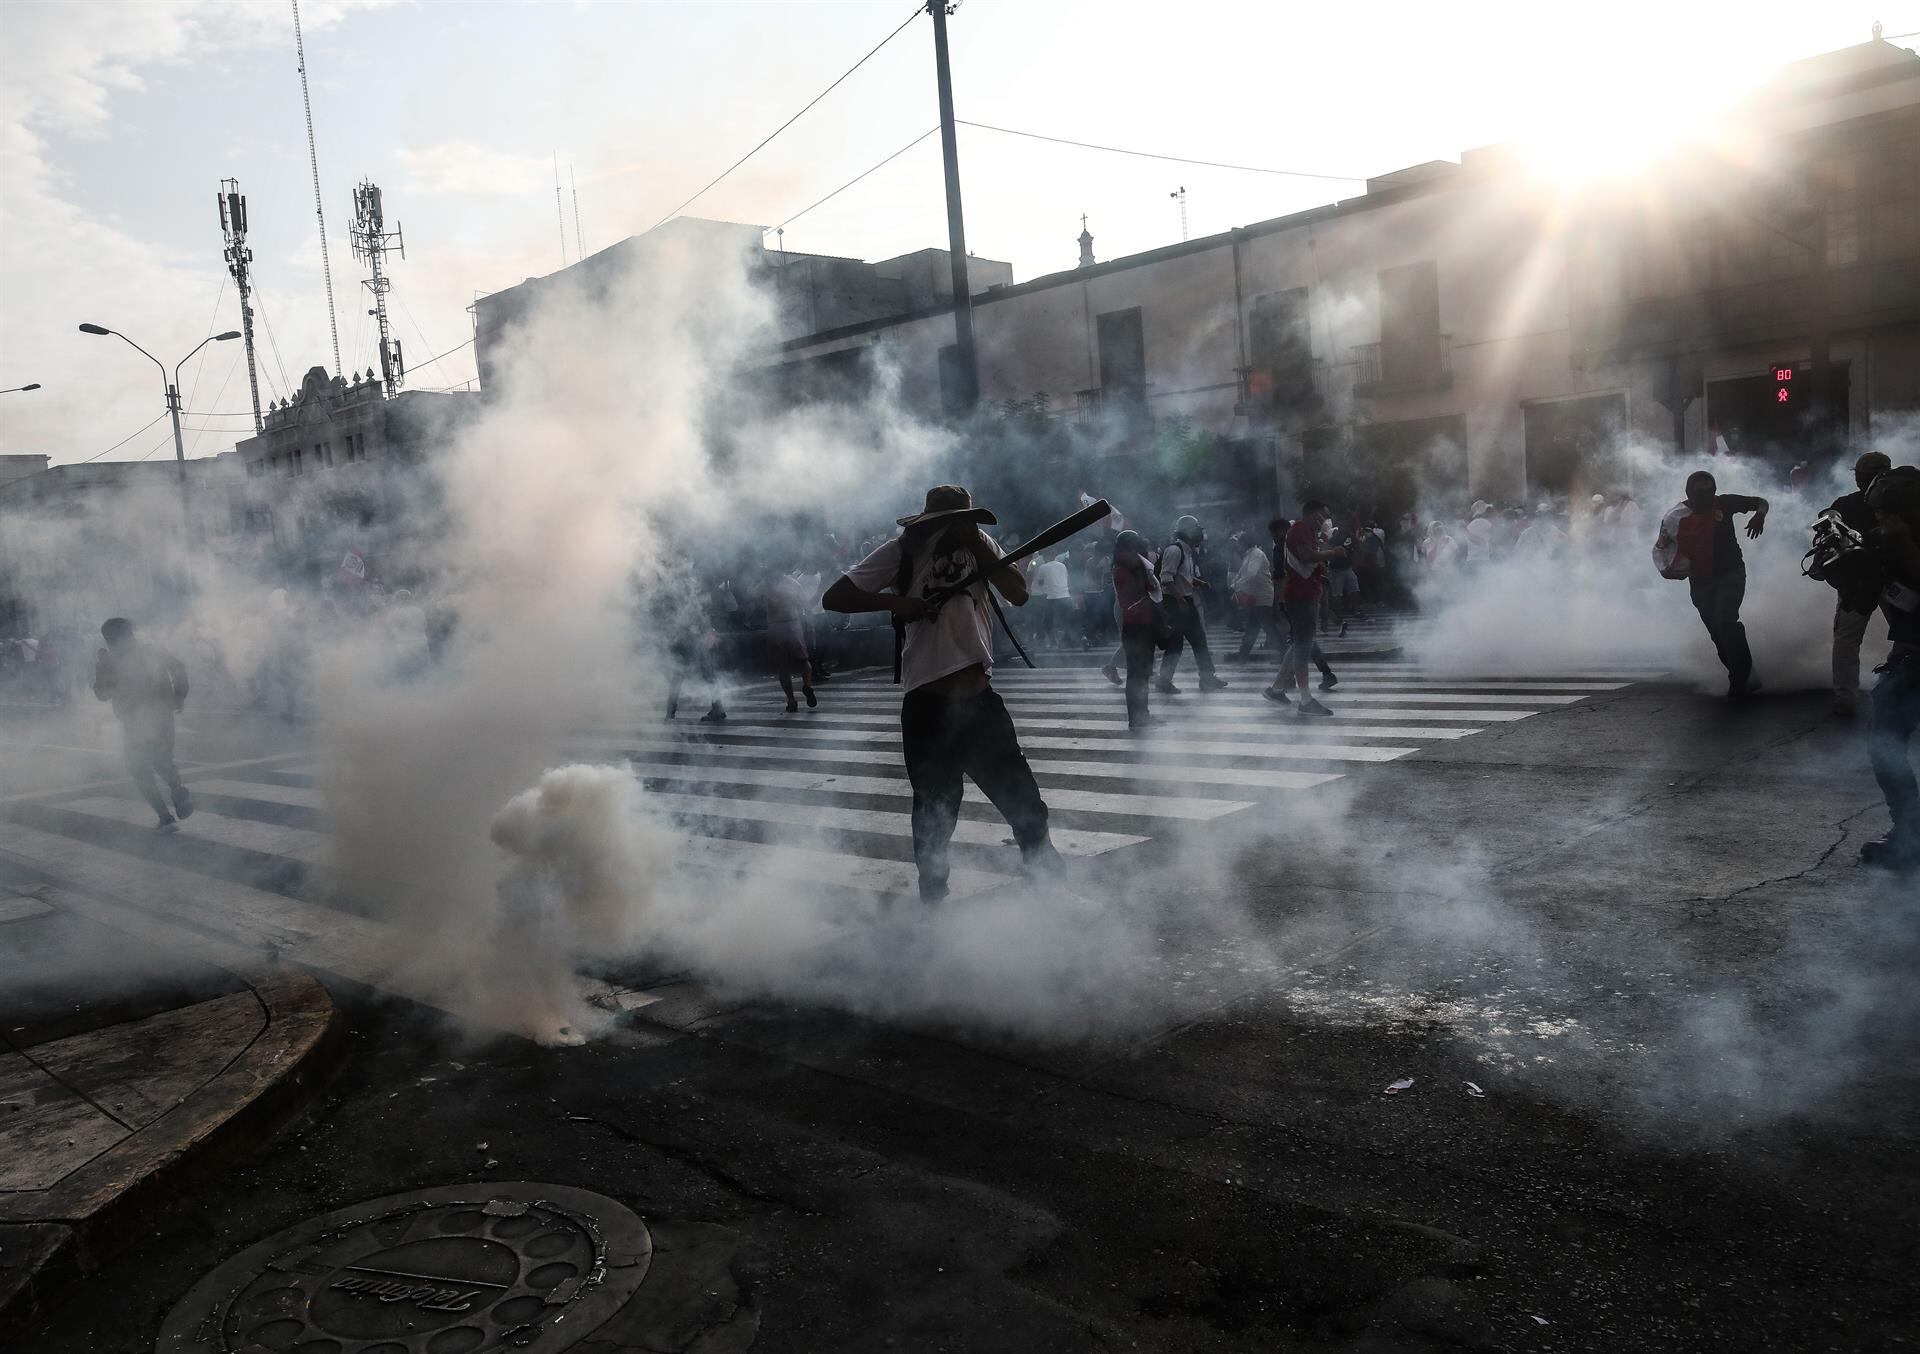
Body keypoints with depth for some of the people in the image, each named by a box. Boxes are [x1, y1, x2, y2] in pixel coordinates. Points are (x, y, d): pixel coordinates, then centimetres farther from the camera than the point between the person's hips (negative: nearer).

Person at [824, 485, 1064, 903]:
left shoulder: (979, 544, 10)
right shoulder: (904, 551, 0)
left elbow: (1018, 594, -3)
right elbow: (834, 598, -3)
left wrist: (977, 547, -10)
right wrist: (895, 601, -15)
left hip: (979, 697, 3)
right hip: (928, 705, -3)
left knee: (1025, 803, 6)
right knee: (935, 813, 8)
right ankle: (933, 898, 26)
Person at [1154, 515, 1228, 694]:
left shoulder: (1189, 551, 14)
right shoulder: (1174, 549, -16)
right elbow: (1166, 578, -23)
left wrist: (1201, 583, 8)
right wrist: (1179, 598, -26)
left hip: (1186, 601, 10)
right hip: (1174, 602, -10)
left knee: (1199, 639, 11)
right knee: (1175, 643, -5)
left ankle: (1208, 678, 17)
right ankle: (1164, 681, 5)